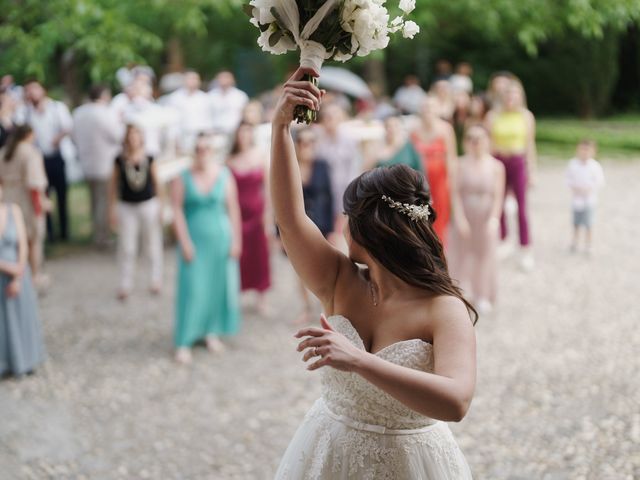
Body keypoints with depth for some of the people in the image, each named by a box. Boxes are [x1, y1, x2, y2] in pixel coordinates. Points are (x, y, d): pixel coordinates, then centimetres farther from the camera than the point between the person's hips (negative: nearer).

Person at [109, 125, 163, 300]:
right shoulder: (120, 161, -4)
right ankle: (125, 285, 11)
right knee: (126, 248, 2)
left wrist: (160, 207, 8)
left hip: (148, 205, 0)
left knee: (153, 245, 9)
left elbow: (156, 183, 6)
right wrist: (112, 209, 2)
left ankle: (156, 280, 24)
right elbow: (114, 185, 3)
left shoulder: (149, 160, -2)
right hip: (126, 207, 0)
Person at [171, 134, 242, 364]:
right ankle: (184, 343, -1)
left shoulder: (224, 175, 1)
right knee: (192, 289, -5)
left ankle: (212, 332, 24)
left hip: (220, 238, 2)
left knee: (218, 286, 7)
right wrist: (184, 242, -12)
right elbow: (177, 210, -7)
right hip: (194, 239, -2)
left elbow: (233, 209, 3)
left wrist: (236, 240, 0)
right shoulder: (182, 178, -5)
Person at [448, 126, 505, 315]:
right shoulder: (462, 164, -4)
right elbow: (456, 192, -7)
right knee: (463, 253, 7)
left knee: (485, 254, 9)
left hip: (485, 218, 0)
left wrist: (494, 219, -19)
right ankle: (464, 293, 23)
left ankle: (483, 297, 23)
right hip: (465, 216, 0)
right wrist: (460, 217, -15)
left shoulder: (496, 166, -5)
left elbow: (498, 196, -7)